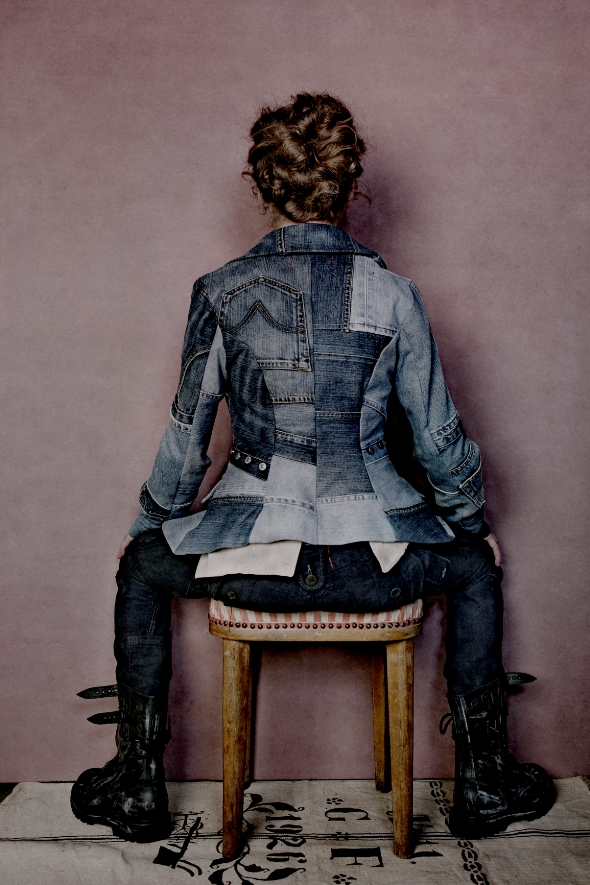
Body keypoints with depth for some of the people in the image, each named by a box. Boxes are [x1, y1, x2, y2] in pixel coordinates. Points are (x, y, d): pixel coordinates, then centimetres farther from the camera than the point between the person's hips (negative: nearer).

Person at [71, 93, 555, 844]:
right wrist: (474, 521, 23)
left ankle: (138, 790, 33)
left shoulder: (220, 293, -1)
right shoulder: (393, 295, -3)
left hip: (250, 562, 1)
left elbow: (185, 435, 5)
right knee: (473, 566, 30)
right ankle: (485, 783, 34)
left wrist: (148, 522, 23)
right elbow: (438, 438, 4)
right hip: (372, 563, 0)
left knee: (141, 567, 30)